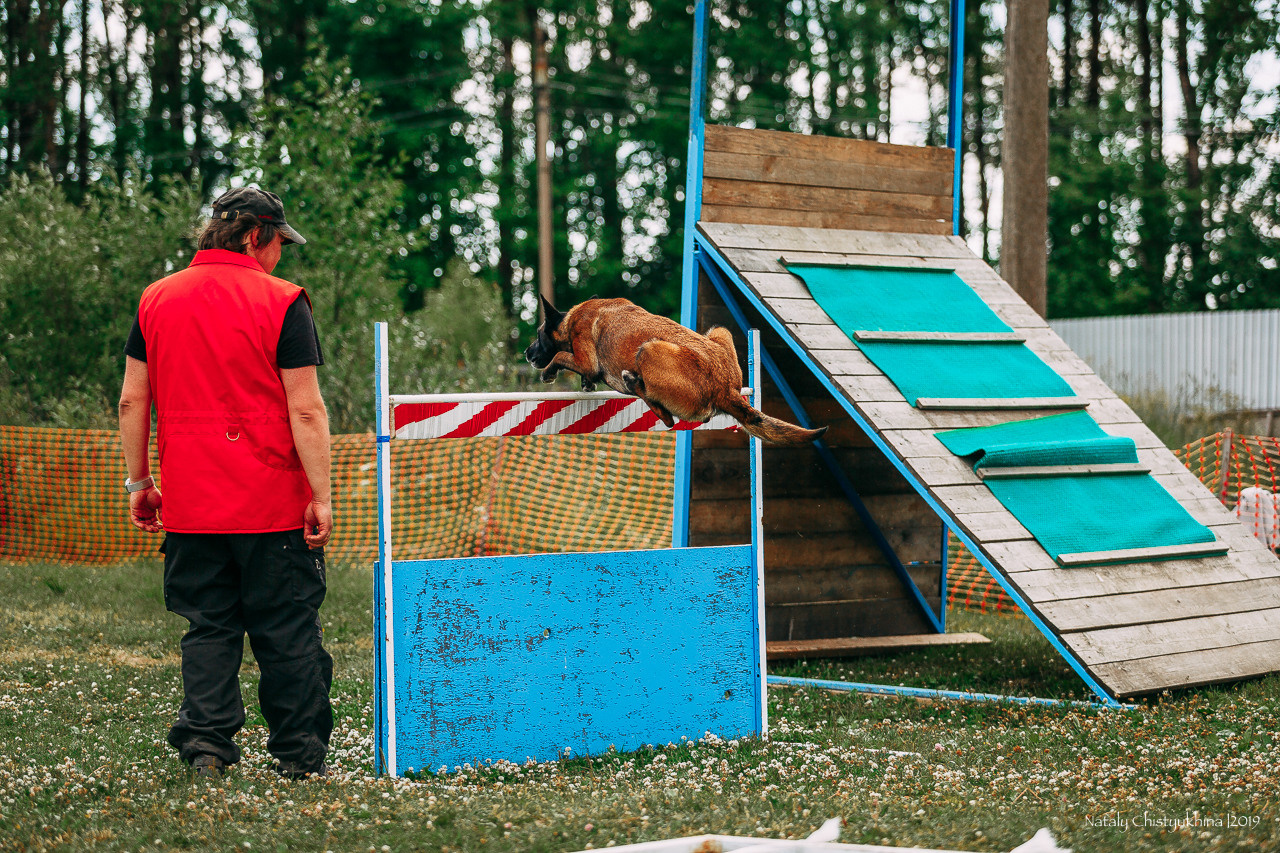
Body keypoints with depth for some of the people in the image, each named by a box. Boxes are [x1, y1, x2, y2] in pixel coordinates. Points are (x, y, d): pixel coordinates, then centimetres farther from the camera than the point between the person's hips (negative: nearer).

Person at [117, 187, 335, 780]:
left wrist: (138, 481, 16)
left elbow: (132, 400, 9)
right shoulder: (280, 301, -7)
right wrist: (320, 496, -9)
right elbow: (304, 408, -12)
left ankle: (205, 742, 5)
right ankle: (300, 754, 10)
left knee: (207, 625, 12)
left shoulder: (156, 299, 7)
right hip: (273, 504, -4)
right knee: (288, 630, 5)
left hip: (190, 503, 4)